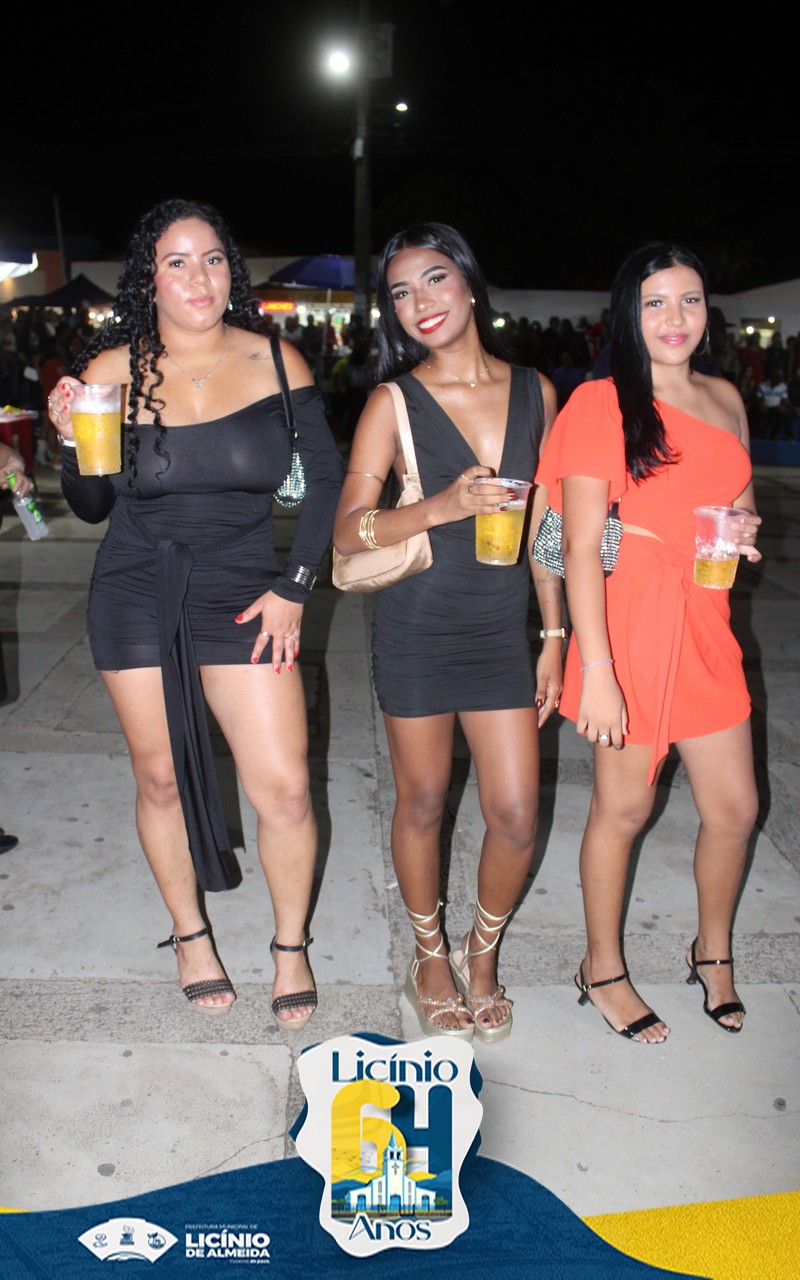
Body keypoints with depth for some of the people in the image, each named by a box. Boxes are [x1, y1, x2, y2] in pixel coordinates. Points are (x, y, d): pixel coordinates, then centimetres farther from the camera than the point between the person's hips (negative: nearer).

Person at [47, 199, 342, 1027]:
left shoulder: (275, 361, -3)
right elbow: (91, 507, 3)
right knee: (160, 776, 11)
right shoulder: (111, 372, -3)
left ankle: (290, 947, 21)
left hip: (241, 591, 0)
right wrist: (74, 445, -17)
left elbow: (325, 478, 3)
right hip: (136, 594, 1)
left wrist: (294, 587, -4)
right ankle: (189, 933, 35)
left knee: (282, 787, -5)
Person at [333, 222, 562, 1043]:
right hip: (416, 629, -2)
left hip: (502, 632, 3)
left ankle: (483, 953, 31)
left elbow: (543, 525, 9)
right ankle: (430, 961, 35)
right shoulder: (394, 402, -5)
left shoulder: (535, 392, 4)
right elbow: (347, 532, -12)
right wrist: (438, 508, -28)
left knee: (516, 816, 2)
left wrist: (555, 636, 8)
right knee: (422, 802, 11)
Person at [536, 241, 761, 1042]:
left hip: (705, 624, 6)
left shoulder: (724, 399, 10)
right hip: (628, 623, -6)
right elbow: (580, 546, -14)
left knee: (734, 807, 11)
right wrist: (595, 672, -20)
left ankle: (713, 953, 37)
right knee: (623, 806, 7)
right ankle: (602, 969, 29)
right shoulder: (601, 403, -9)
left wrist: (745, 529, 0)